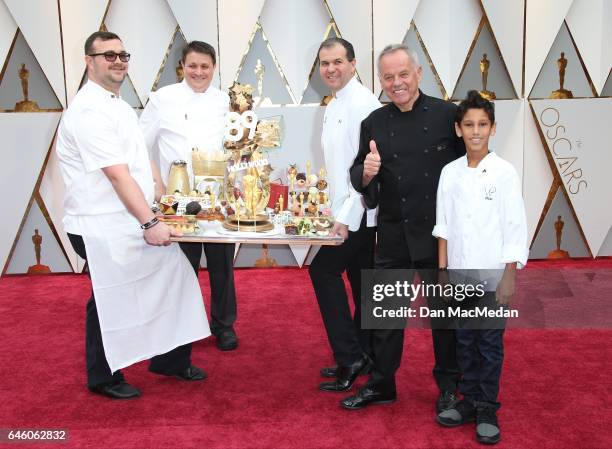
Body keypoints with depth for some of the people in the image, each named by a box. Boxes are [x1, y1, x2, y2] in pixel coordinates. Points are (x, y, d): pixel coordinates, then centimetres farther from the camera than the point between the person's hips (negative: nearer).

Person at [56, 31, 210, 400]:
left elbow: (141, 160, 19)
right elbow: (118, 175, -23)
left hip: (133, 223, 9)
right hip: (103, 230, -9)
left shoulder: (120, 105, 15)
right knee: (110, 303, 5)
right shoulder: (89, 110, -16)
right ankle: (104, 379, 26)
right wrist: (149, 223, -25)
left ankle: (170, 359, 28)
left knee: (172, 278, 11)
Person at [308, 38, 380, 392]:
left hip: (359, 212, -9)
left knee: (324, 270, -9)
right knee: (360, 281, 13)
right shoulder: (334, 105, 15)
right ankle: (363, 357, 23)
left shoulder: (363, 103, -15)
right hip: (348, 211, 9)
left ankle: (349, 356, -1)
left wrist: (347, 216, -22)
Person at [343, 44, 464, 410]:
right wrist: (366, 172, -19)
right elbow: (359, 176, 5)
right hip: (393, 235, 2)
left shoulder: (447, 115, -5)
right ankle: (381, 385, 29)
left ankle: (448, 386, 31)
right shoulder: (374, 123, 2)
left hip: (440, 233, -2)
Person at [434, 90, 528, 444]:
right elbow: (444, 227, 6)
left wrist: (509, 277, -10)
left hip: (492, 276, -3)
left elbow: (515, 229, -7)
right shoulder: (450, 172, 3)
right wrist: (442, 271, 4)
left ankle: (487, 409, 20)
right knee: (465, 341, 13)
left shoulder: (505, 172, -6)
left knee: (490, 344, 6)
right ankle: (470, 400, 27)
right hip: (459, 275, 3)